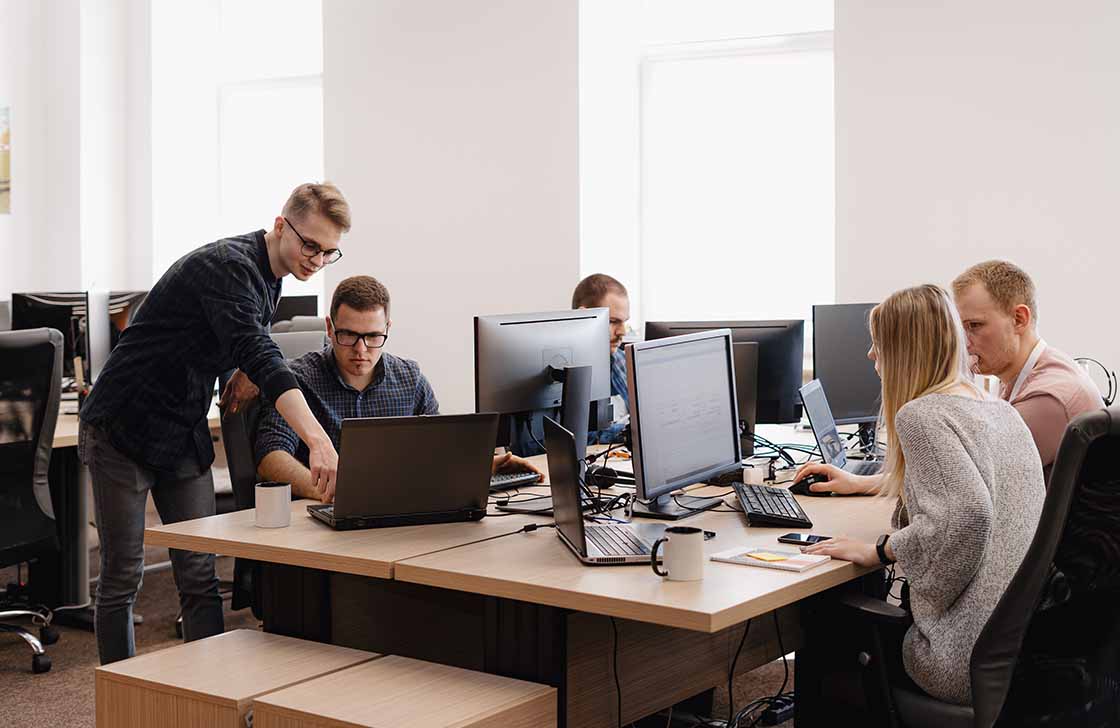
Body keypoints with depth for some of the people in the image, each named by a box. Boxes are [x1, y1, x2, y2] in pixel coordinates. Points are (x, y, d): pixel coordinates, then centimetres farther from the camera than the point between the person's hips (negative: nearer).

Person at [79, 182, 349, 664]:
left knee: (199, 577, 3)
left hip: (186, 435, 8)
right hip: (123, 427, -8)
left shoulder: (268, 276, 5)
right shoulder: (226, 266, -24)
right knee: (122, 577, 1)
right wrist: (317, 439, -51)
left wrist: (247, 370, -2)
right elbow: (258, 352, -39)